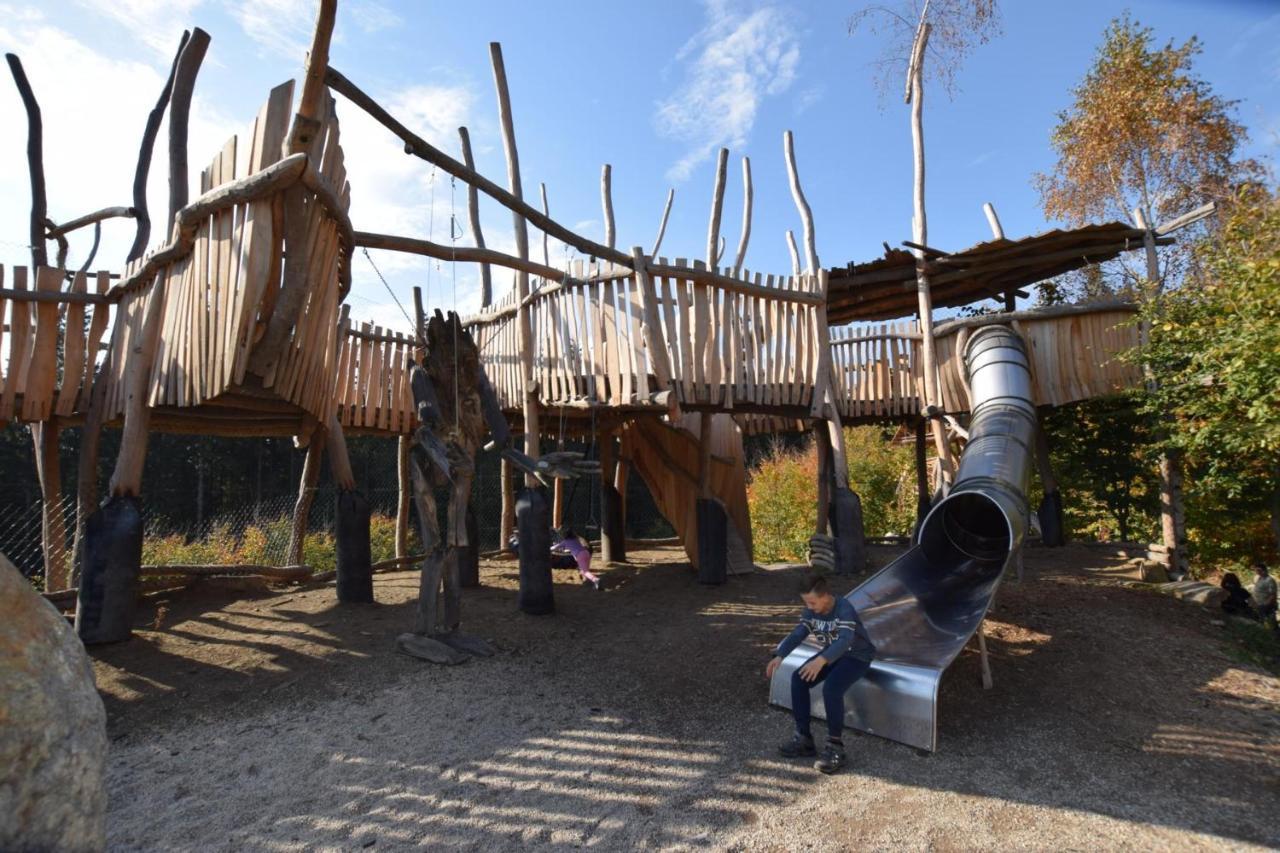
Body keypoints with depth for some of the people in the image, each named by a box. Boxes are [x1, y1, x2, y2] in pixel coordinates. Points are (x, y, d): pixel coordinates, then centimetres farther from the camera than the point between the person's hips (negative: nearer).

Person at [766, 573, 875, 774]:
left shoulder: (844, 609, -31)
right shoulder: (810, 611, -8)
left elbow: (845, 640, -45)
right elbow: (797, 635, -12)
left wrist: (821, 660, -61)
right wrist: (779, 656, -30)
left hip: (857, 656, -7)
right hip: (833, 653, 7)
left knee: (831, 688, -32)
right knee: (798, 678, -13)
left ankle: (835, 747, -15)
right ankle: (803, 738, -2)